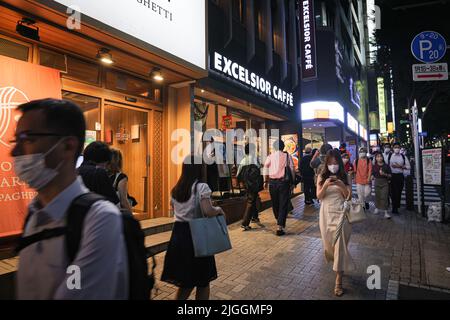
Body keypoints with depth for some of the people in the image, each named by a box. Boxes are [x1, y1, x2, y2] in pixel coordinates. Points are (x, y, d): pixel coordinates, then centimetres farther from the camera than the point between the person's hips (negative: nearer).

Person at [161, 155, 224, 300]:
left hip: (178, 234, 7)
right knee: (203, 281, 13)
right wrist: (219, 210, -5)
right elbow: (208, 211, -24)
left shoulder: (176, 188, 7)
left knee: (185, 280, 20)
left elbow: (174, 208, 15)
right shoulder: (201, 187, -15)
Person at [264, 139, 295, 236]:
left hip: (272, 182, 2)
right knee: (283, 204, 2)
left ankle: (278, 220, 41)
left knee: (275, 203, 19)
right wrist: (292, 181, 2)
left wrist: (265, 181, 0)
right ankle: (280, 227, -6)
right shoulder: (287, 156, 1)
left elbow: (266, 169, -3)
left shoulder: (270, 156, 4)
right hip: (284, 182, -2)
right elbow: (292, 169, -3)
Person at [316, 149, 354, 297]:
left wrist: (342, 185, -20)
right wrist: (325, 185, -24)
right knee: (329, 242, 11)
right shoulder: (322, 176, 1)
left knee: (340, 243, -8)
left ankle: (338, 280, -1)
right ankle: (336, 262, 47)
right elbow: (319, 196, -6)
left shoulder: (344, 176, 1)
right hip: (326, 213, 1)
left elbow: (349, 196, -2)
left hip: (340, 213, -1)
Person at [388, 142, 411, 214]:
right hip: (392, 175, -1)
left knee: (399, 192, 3)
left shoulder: (403, 157, 6)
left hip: (400, 176, 1)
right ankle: (394, 207, 9)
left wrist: (400, 166, -11)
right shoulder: (389, 156, 4)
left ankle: (396, 207, 16)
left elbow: (409, 166, 4)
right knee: (393, 192, -3)